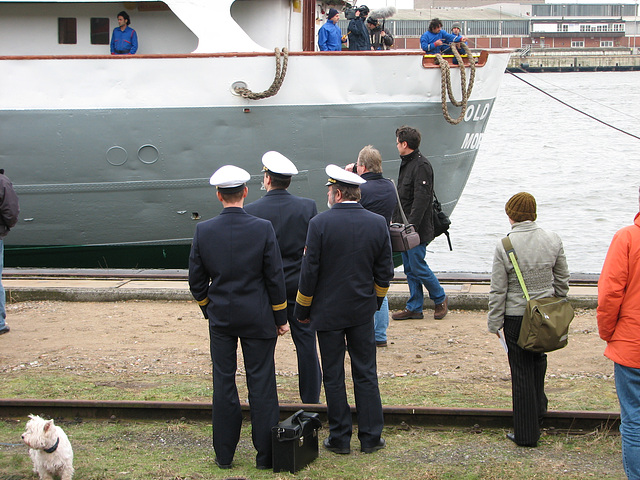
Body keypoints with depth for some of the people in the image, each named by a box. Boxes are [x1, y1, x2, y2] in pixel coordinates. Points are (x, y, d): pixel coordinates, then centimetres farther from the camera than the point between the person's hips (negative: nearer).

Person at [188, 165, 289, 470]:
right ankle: (265, 454, 10)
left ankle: (224, 454, 15)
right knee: (261, 384, 5)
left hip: (220, 318, 2)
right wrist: (280, 318, 4)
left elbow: (196, 281, 1)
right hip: (257, 318, -1)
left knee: (223, 384, 9)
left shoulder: (204, 231, -7)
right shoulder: (263, 229, -12)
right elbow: (275, 278, -7)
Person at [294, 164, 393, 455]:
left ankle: (340, 439, 12)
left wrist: (302, 309, 1)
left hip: (328, 311, -3)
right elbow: (384, 273, 4)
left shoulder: (320, 223, -15)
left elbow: (309, 272, -11)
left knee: (333, 376, 6)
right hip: (363, 311, 3)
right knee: (366, 374, 10)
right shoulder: (378, 224, -3)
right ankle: (371, 437, 13)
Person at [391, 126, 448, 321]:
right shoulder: (406, 164, 15)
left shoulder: (421, 166, -17)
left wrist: (411, 226, -26)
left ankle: (440, 299, 15)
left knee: (418, 267, -4)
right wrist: (398, 222, 17)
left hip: (417, 230, -10)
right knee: (409, 269, 11)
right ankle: (414, 308, 17)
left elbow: (421, 200, -23)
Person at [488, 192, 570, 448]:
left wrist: (494, 322, 0)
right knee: (538, 361, 26)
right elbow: (562, 280, 7)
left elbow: (498, 290, -10)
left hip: (516, 316, -3)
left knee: (521, 371, 4)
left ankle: (526, 433, 9)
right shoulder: (553, 240, -3)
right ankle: (539, 409, 36)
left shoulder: (504, 245, -14)